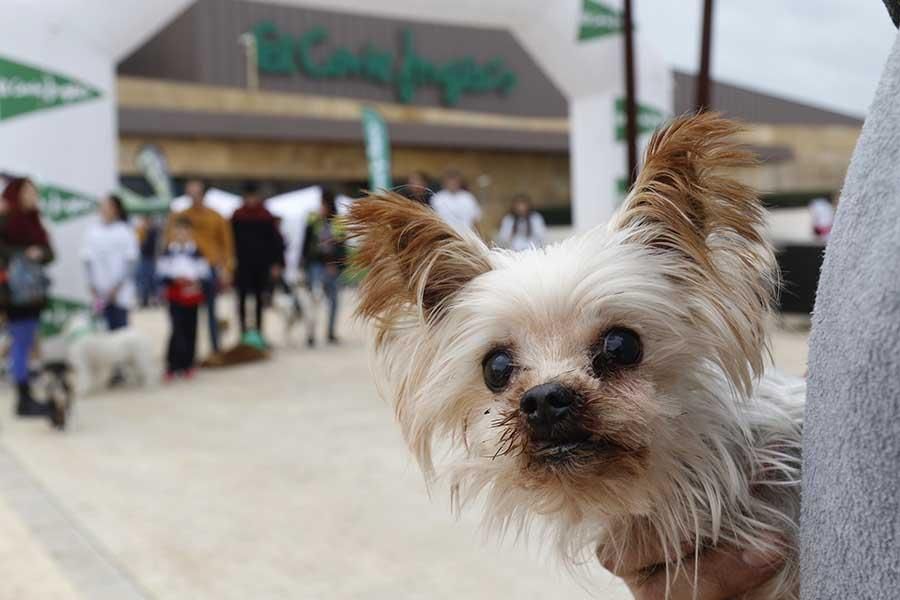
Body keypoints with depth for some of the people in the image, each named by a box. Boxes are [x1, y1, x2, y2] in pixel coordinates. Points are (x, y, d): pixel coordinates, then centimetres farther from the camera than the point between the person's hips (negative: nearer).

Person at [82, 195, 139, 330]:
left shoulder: (125, 232, -5)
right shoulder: (92, 233, 6)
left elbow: (131, 262, -6)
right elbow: (88, 261, 8)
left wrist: (117, 287, -11)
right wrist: (92, 286, 0)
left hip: (120, 292, -3)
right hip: (100, 292, 3)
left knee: (120, 328, -3)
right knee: (109, 327, 7)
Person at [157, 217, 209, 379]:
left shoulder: (196, 253, 6)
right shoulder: (168, 252, 2)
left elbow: (204, 273, 3)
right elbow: (162, 274, -2)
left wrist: (196, 281, -16)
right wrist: (174, 279, -19)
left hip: (193, 298, 2)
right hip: (175, 298, -2)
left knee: (190, 331, 7)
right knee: (177, 330, -11)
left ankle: (187, 365, 18)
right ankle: (172, 366, -5)